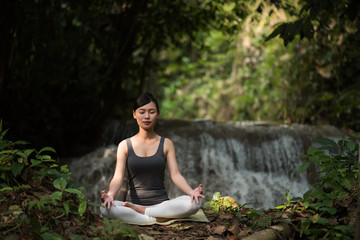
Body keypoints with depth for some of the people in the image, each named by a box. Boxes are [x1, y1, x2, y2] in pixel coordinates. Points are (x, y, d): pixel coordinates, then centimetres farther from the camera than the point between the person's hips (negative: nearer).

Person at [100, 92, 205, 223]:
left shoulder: (166, 144, 9)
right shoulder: (125, 145, 7)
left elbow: (175, 174, -1)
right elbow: (118, 177, -4)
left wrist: (191, 191, -22)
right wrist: (110, 195, -27)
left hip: (161, 202, 1)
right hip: (133, 202, -1)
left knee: (194, 203, -30)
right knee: (105, 207, -33)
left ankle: (140, 211, -20)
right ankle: (159, 219, -27)